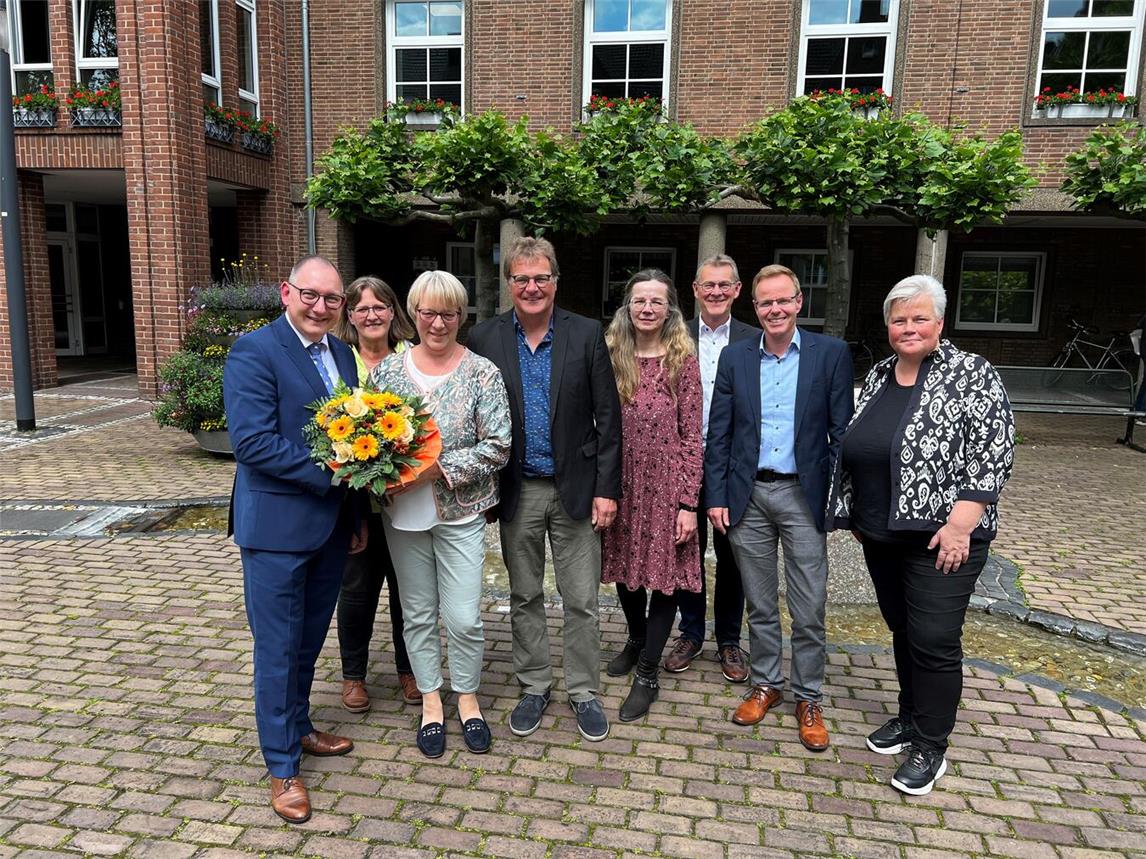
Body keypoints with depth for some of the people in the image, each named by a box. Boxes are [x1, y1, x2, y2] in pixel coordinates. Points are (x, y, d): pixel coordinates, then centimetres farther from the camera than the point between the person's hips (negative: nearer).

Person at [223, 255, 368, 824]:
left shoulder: (342, 354, 9)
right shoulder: (253, 352, -14)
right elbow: (253, 442, -22)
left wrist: (357, 515, 14)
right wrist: (329, 471, -22)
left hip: (332, 523, 7)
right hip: (277, 525, -7)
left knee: (309, 640, 21)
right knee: (278, 648, 5)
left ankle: (297, 727, 41)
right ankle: (282, 766, 20)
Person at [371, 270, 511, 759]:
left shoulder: (482, 373, -7)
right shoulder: (387, 370, 2)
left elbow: (497, 447, -11)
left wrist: (436, 468, -20)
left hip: (460, 513, -2)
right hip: (403, 515, 3)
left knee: (463, 618, 1)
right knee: (418, 613, 13)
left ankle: (467, 699, 28)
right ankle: (431, 702, 33)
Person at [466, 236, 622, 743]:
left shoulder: (587, 335, -4)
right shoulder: (485, 339, -2)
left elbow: (608, 416, -4)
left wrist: (606, 488, -7)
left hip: (576, 488, -1)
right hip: (517, 491, 1)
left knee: (581, 601, 7)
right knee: (524, 597, 15)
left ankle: (584, 691, 26)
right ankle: (534, 686, 32)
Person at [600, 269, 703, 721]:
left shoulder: (683, 361, -5)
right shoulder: (611, 356, 3)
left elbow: (692, 437, -6)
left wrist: (688, 503, -10)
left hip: (666, 485, -3)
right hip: (622, 483, 3)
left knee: (664, 575, 4)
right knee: (624, 567, 17)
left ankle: (647, 674, 20)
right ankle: (636, 637, 44)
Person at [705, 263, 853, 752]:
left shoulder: (831, 354, -2)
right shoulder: (735, 358, 4)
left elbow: (842, 432, -2)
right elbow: (718, 434, 4)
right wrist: (715, 496, 0)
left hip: (803, 495, -2)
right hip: (748, 496, 2)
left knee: (809, 610, 6)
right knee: (759, 605, 15)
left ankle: (809, 699, 24)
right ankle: (765, 685, 32)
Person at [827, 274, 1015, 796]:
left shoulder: (972, 375, -10)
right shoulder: (877, 376, 10)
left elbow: (992, 455, -15)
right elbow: (855, 448, 17)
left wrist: (959, 525, -20)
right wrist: (855, 513, 14)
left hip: (940, 537, -6)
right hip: (881, 534, 6)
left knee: (934, 641, 0)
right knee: (902, 630, 17)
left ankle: (931, 748, 15)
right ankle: (910, 717, 35)